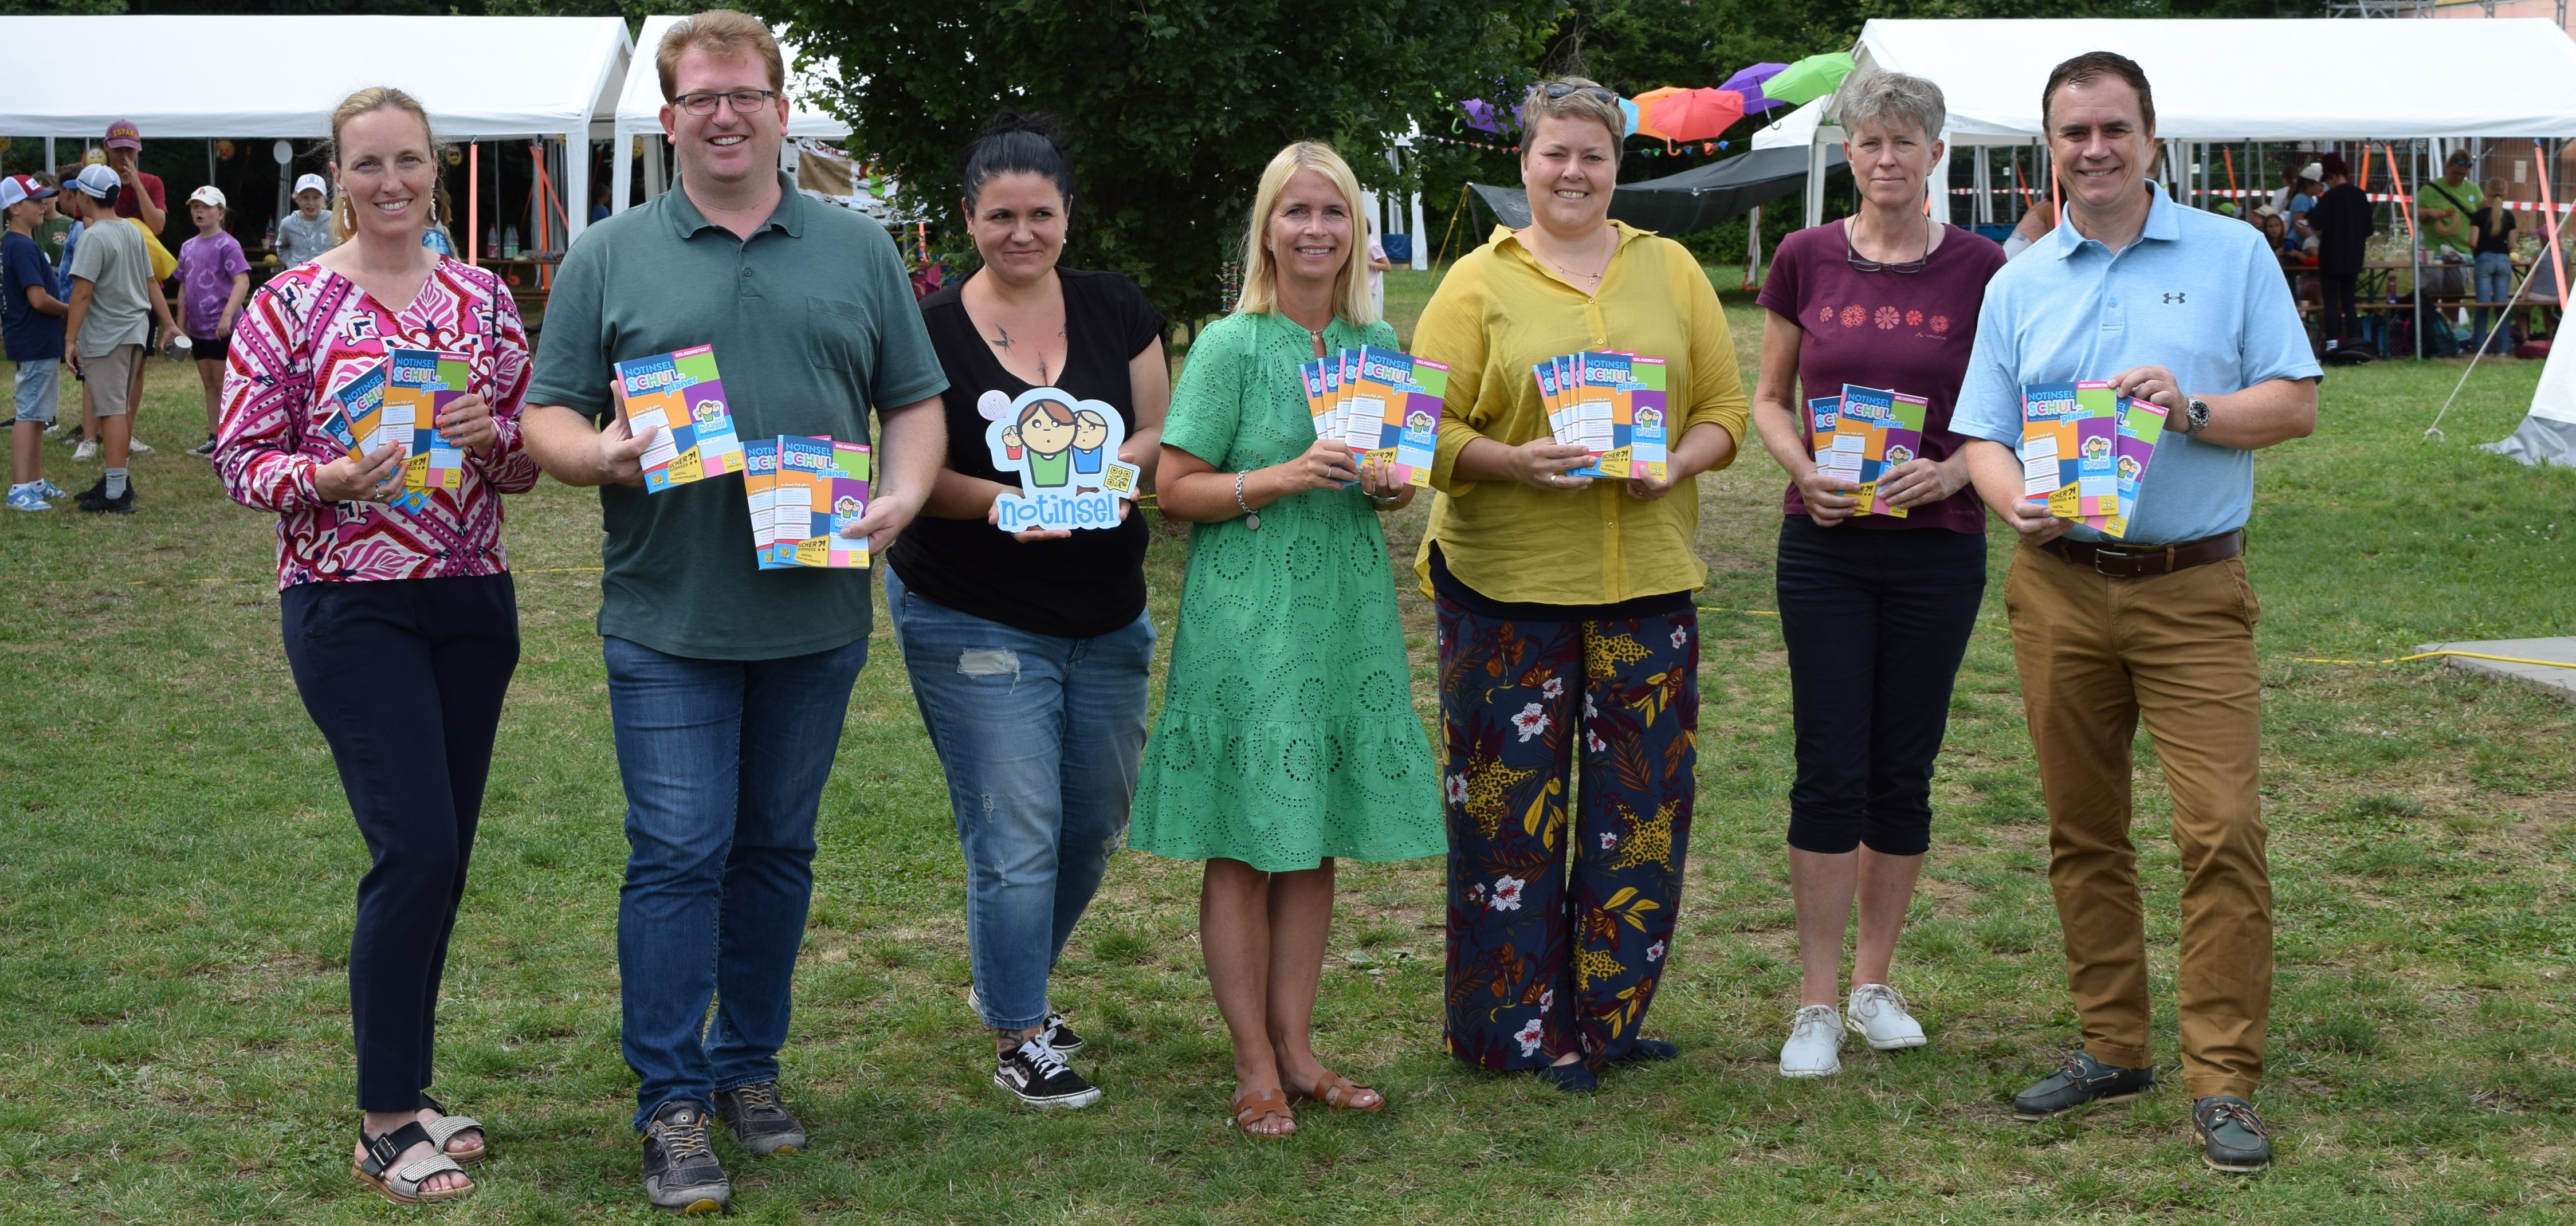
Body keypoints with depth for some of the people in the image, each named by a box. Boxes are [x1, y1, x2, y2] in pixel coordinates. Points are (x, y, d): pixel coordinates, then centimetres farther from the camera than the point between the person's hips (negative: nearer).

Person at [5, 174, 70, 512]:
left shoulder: (10, 245, 14)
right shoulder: (24, 247, -18)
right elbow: (39, 299, -22)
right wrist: (71, 310, -7)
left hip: (31, 342, 10)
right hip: (38, 344, -10)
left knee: (36, 416, 16)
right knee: (29, 416, -10)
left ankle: (35, 482, 23)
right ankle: (20, 490, -10)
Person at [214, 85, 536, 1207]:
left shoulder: (482, 300, 7)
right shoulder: (289, 304, -3)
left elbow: (531, 461, 10)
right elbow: (241, 461, -4)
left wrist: (491, 437, -12)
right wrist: (328, 478, -22)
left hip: (472, 603, 5)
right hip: (349, 604, -5)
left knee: (441, 858, 9)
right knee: (416, 849, -12)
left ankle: (405, 1087, 24)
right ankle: (384, 1124, -1)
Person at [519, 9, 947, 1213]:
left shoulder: (859, 248, 9)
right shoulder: (608, 257, 4)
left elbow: (916, 402, 10)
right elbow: (548, 416, 3)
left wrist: (904, 493, -9)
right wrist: (599, 453, -19)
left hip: (816, 612, 2)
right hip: (667, 618, -2)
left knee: (776, 850, 12)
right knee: (678, 853, -4)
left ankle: (749, 1066, 26)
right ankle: (672, 1105, 4)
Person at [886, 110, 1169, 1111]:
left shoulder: (1115, 311, 3)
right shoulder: (931, 330, -7)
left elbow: (1162, 435, 5)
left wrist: (1105, 469, -16)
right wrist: (999, 501, -26)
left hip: (1106, 618, 5)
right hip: (974, 620, -5)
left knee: (1095, 822, 15)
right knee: (1015, 835, -4)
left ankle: (1008, 980, 38)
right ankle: (1019, 1037, 11)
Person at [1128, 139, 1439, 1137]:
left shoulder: (1378, 344, 10)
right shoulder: (1231, 346, -6)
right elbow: (1175, 489, -8)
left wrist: (1389, 483, -3)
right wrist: (1283, 477, -20)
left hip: (1348, 611, 5)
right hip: (1246, 616, -5)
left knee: (1317, 841, 10)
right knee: (1244, 847, -1)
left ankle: (1296, 1048, 20)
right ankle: (1255, 1066, 8)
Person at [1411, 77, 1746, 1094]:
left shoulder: (1671, 270, 11)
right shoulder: (1479, 282, 3)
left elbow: (1723, 409, 10)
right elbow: (1429, 429, -2)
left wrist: (1677, 466, -10)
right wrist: (1513, 462, -19)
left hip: (1647, 578, 3)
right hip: (1506, 579, -3)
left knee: (1642, 800, 5)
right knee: (1510, 800, 0)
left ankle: (1611, 1015, 20)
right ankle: (1519, 1027, 11)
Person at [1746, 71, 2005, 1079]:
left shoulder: (1979, 269, -1)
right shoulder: (1805, 260, 1)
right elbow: (1768, 399, 9)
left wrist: (1955, 469, -14)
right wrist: (1802, 469, -9)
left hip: (1938, 546, 0)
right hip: (1825, 544, 0)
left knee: (1904, 769, 7)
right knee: (1830, 768, -3)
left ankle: (1875, 984, 22)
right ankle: (1818, 1004, 5)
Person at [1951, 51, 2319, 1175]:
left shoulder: (2232, 256, 4)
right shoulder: (2018, 285, 11)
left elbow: (2296, 405, 2)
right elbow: (1982, 437, 9)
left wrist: (2191, 410, -16)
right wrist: (2017, 501, -12)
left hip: (2193, 591, -3)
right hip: (2058, 588, 3)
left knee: (2222, 830, -10)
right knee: (2083, 831, 9)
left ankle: (2222, 1082, -5)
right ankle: (2112, 1048, 21)